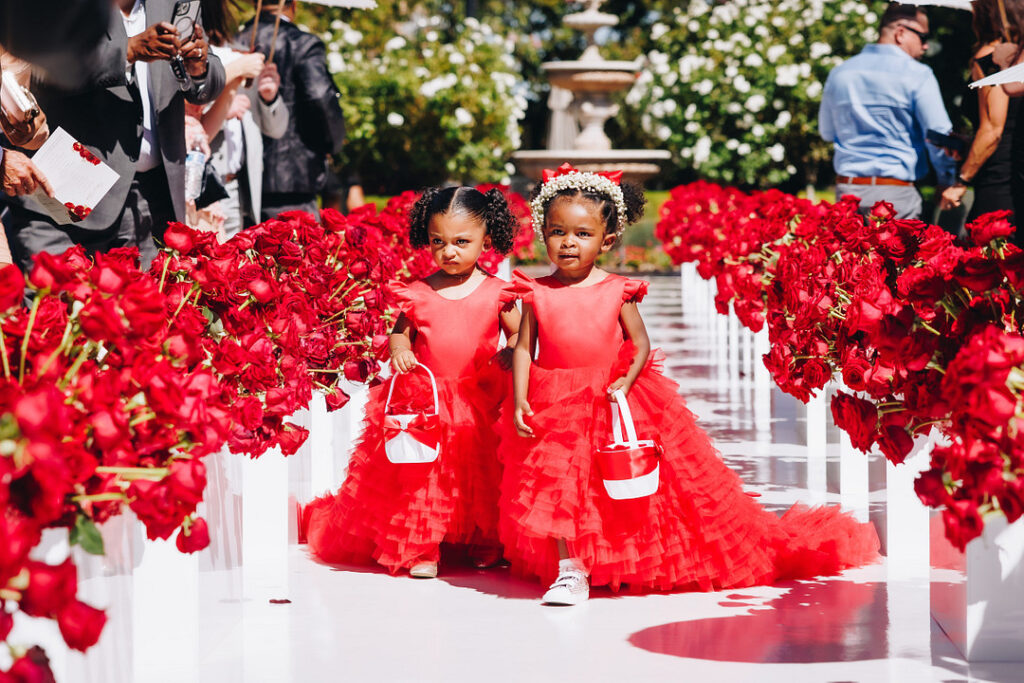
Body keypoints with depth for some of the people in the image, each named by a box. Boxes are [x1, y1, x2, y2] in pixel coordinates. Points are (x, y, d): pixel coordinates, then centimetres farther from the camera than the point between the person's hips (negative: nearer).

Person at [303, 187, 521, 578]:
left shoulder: (496, 293, -1)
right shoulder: (418, 293, 0)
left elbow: (520, 335, 7)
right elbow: (400, 330, 11)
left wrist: (510, 356, -12)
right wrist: (399, 349, -10)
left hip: (480, 403, 0)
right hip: (424, 397, 0)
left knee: (480, 479, 6)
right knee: (421, 475, 0)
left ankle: (486, 544, 23)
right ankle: (421, 550, 9)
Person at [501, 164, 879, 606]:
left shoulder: (617, 291, -4)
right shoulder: (537, 293, -1)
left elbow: (641, 344, -1)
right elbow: (524, 349, 0)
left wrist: (627, 380, -16)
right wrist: (519, 400, -10)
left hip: (616, 401, 0)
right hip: (557, 407, 0)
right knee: (557, 484, -9)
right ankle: (569, 569, -3)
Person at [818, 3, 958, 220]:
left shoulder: (839, 73, 9)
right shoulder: (917, 75, -7)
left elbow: (827, 132, 19)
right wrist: (947, 182, 7)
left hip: (847, 188, 5)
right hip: (896, 192, -5)